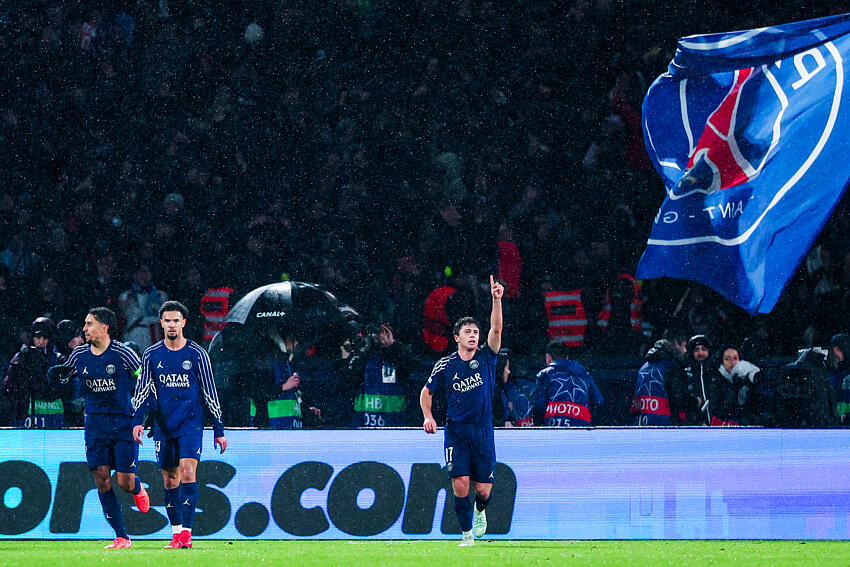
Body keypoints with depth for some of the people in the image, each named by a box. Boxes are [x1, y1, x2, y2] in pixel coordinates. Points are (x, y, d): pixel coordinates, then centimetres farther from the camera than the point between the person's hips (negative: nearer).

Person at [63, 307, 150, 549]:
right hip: (95, 422, 4)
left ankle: (138, 489, 33)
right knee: (102, 479, -6)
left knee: (125, 482, -7)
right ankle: (121, 537, -1)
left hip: (124, 421, -4)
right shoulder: (79, 355, 3)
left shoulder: (122, 354, -10)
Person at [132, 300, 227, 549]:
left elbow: (210, 393, 5)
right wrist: (138, 421, -9)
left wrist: (218, 430, 4)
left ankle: (186, 532, -21)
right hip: (163, 425, 3)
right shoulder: (151, 355, 6)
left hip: (191, 423, -3)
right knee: (169, 479, 5)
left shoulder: (197, 354, 0)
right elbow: (143, 390, 6)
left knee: (188, 472, -17)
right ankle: (176, 532, 14)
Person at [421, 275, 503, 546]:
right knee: (460, 483, -12)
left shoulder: (486, 358, 3)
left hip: (483, 430, 1)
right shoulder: (445, 365, 3)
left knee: (483, 489, 0)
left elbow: (496, 329, -11)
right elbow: (426, 392, 14)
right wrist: (428, 417, -3)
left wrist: (496, 299, -22)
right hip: (456, 430, -1)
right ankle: (467, 533, 3)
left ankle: (480, 511, 35)